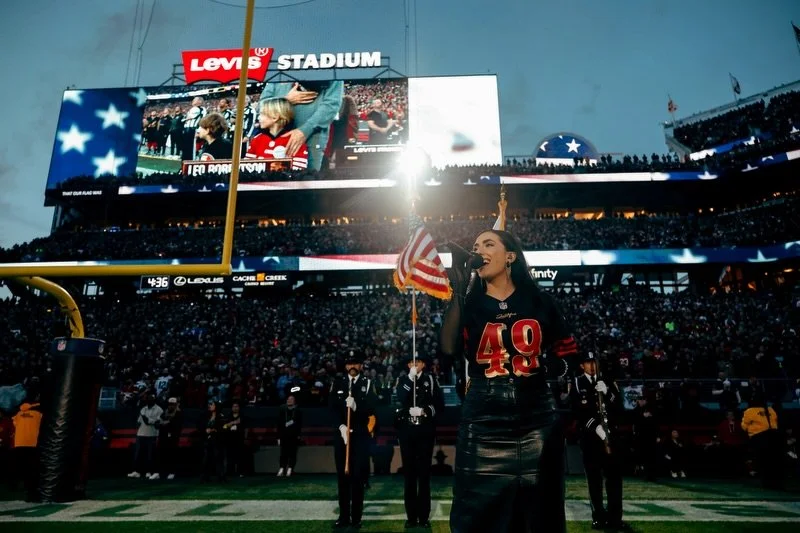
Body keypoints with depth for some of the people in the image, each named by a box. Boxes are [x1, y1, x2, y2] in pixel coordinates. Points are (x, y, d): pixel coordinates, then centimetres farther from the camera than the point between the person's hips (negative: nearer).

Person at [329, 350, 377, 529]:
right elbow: (332, 408, -1)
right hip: (341, 434, 2)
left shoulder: (368, 383, 2)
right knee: (342, 476, 7)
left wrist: (356, 405, -25)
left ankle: (356, 517, 12)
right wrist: (341, 426, -15)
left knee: (358, 476, 2)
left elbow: (371, 409, -7)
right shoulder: (337, 383, 6)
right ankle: (344, 516, 17)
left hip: (361, 435, -1)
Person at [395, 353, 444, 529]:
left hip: (425, 430, -1)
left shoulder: (431, 379, 2)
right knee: (409, 472, 6)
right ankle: (411, 516, 15)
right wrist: (410, 378, -17)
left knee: (424, 472, 5)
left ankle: (424, 516, 14)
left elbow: (440, 404, -1)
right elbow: (400, 401, -13)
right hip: (407, 430, 1)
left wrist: (424, 411, -16)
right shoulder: (403, 380, 5)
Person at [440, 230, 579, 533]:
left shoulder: (539, 301, 8)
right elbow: (448, 349, -13)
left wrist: (555, 367, -3)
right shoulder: (468, 304, 5)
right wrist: (459, 290, -17)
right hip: (484, 424, -1)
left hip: (536, 420, 1)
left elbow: (566, 350, 18)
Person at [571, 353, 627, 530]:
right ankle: (599, 516, 10)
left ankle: (615, 517, 10)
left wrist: (607, 393, -12)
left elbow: (619, 407, 4)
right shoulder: (577, 384, 0)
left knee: (614, 475, 2)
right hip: (589, 436, -3)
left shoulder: (608, 383, 12)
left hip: (610, 433, 3)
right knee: (594, 477, 1)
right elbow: (578, 411, -8)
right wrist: (595, 427, -17)